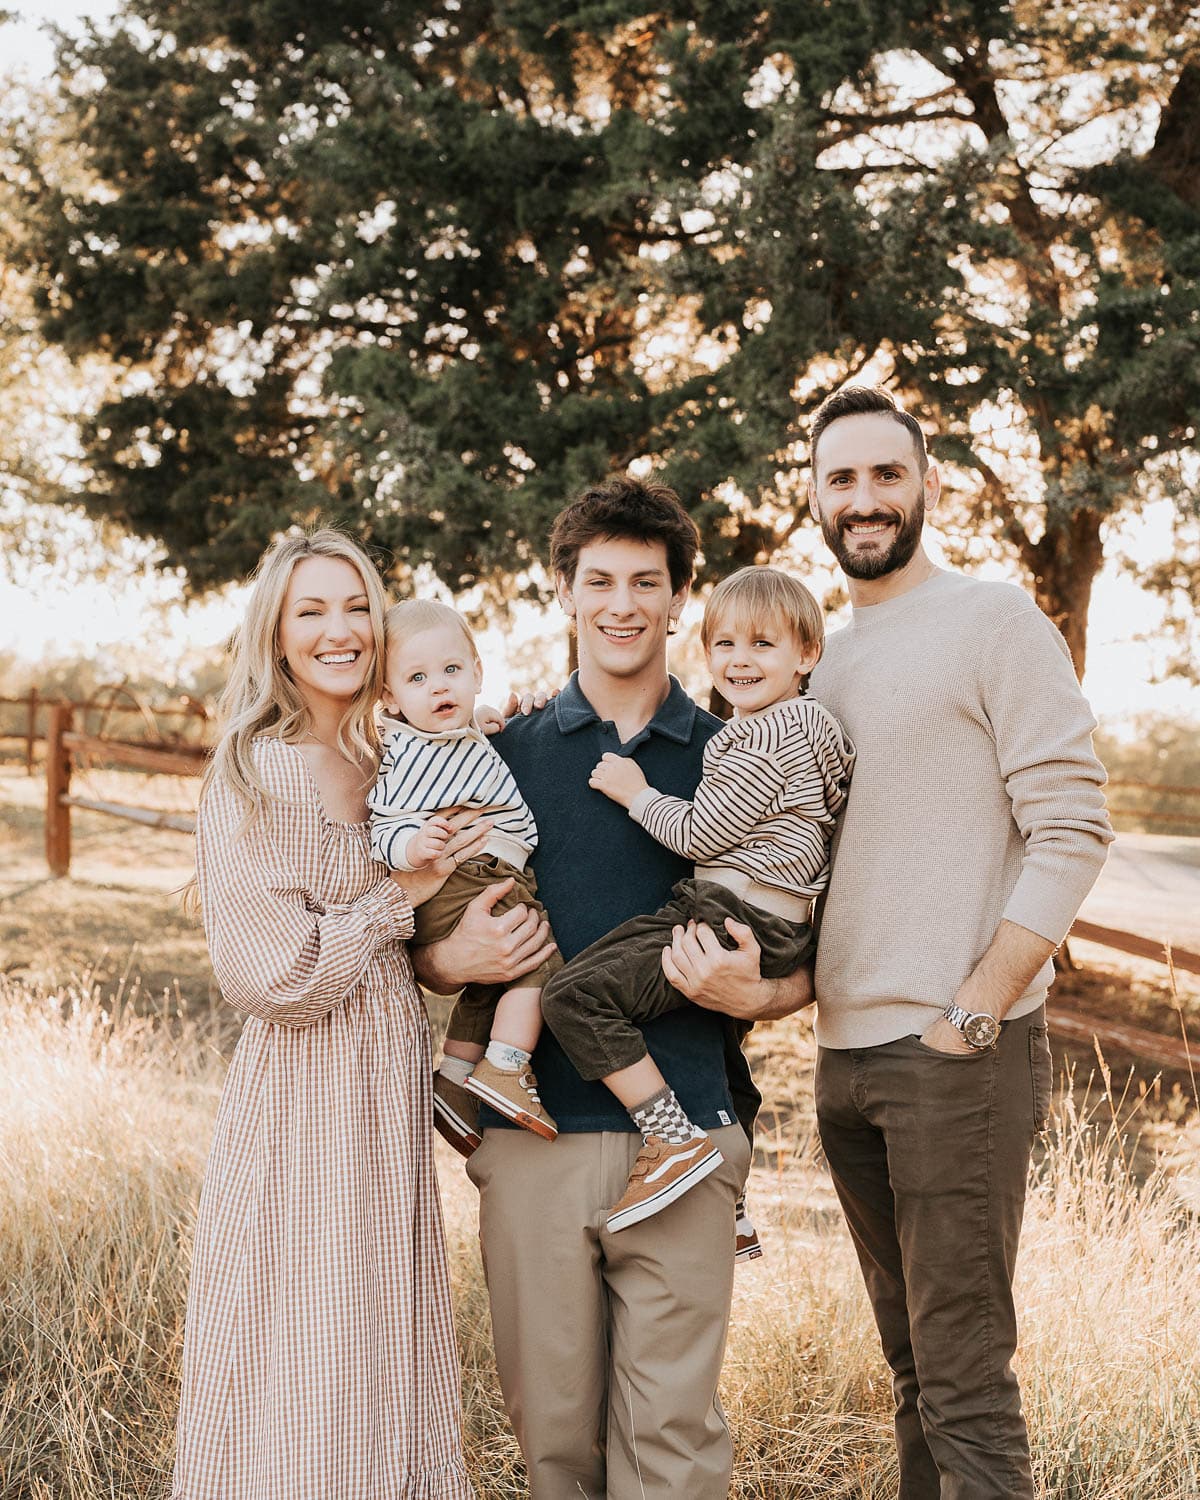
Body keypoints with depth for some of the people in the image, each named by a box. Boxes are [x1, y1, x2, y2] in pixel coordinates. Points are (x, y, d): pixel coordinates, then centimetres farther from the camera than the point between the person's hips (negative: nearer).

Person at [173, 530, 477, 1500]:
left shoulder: (391, 765, 10)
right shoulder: (256, 776, -13)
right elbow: (274, 975, -19)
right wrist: (403, 895, -12)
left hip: (390, 1092, 7)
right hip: (305, 1100, -7)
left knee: (383, 1357, 14)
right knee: (301, 1378, 1)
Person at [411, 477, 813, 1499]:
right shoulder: (506, 753, 10)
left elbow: (809, 965, 12)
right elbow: (428, 942, 17)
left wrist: (749, 994, -9)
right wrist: (453, 960, -5)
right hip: (533, 1140, 1)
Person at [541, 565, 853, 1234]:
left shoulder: (769, 734, -13)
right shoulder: (813, 725, 20)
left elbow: (701, 833, -13)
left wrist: (639, 794, 1)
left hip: (735, 921, -11)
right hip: (781, 930, 11)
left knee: (577, 993, -19)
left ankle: (673, 1138, -19)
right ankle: (731, 1212, 41)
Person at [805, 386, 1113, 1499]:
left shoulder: (994, 622, -4)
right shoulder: (822, 663, 17)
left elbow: (1072, 828, -11)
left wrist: (972, 1012, -16)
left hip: (958, 1054, -7)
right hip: (843, 1052, 7)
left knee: (965, 1385, -6)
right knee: (912, 1364, 15)